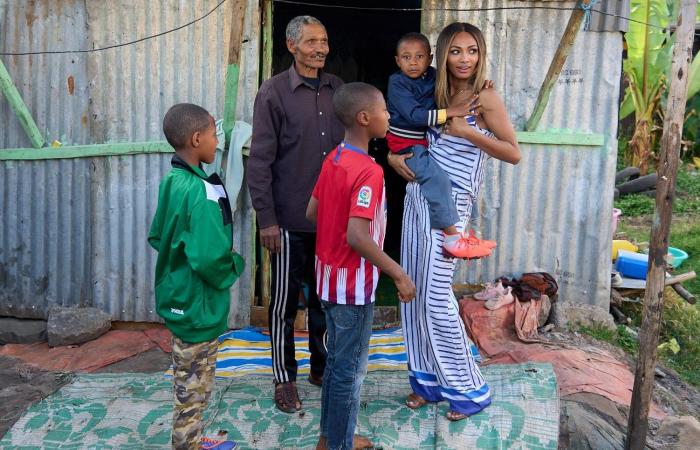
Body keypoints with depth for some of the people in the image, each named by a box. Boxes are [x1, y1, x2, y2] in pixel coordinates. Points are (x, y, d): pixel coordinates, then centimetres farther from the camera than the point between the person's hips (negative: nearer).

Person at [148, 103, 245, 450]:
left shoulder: (172, 182, 3)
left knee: (187, 380, 22)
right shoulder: (201, 192, -26)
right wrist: (235, 266, -11)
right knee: (194, 386, 8)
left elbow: (156, 237, 13)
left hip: (179, 299, 9)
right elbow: (211, 258, -30)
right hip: (198, 305, -9)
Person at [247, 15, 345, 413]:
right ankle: (284, 378, 23)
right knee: (285, 301, 8)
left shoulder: (337, 89, 5)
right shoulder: (274, 92, -7)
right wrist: (266, 219, -12)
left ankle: (322, 366, 32)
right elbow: (260, 160, -9)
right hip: (291, 219, -4)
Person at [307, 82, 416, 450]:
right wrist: (398, 274, -24)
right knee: (350, 370, 7)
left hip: (329, 277, 9)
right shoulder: (369, 171, -23)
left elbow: (312, 212, 11)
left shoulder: (333, 159, 4)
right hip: (352, 284, -9)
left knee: (336, 361, 21)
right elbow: (357, 236, -30)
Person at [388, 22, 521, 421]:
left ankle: (470, 389, 11)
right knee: (415, 292, 9)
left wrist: (469, 132, -20)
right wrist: (393, 156, 2)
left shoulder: (486, 98, -6)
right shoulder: (436, 95, 12)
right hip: (417, 197, 7)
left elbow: (514, 153, -10)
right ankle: (430, 380, 24)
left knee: (436, 297, -6)